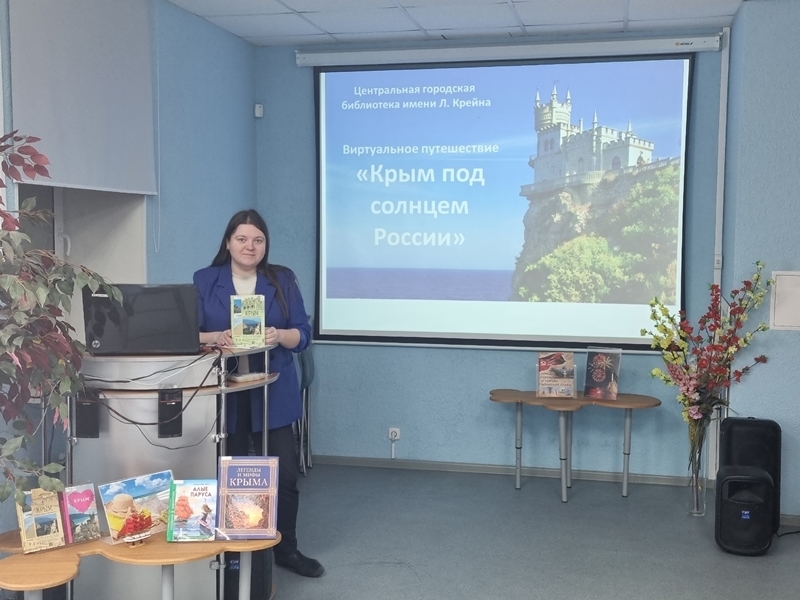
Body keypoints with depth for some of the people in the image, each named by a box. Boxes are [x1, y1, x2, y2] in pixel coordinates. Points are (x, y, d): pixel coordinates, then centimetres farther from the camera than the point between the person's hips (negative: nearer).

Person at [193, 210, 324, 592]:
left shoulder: (283, 280, 5)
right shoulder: (204, 281, 3)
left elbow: (303, 334, 2)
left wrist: (279, 336, -19)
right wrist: (216, 338, -21)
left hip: (273, 393, 1)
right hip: (225, 395, -1)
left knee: (284, 473, 4)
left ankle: (285, 548, 22)